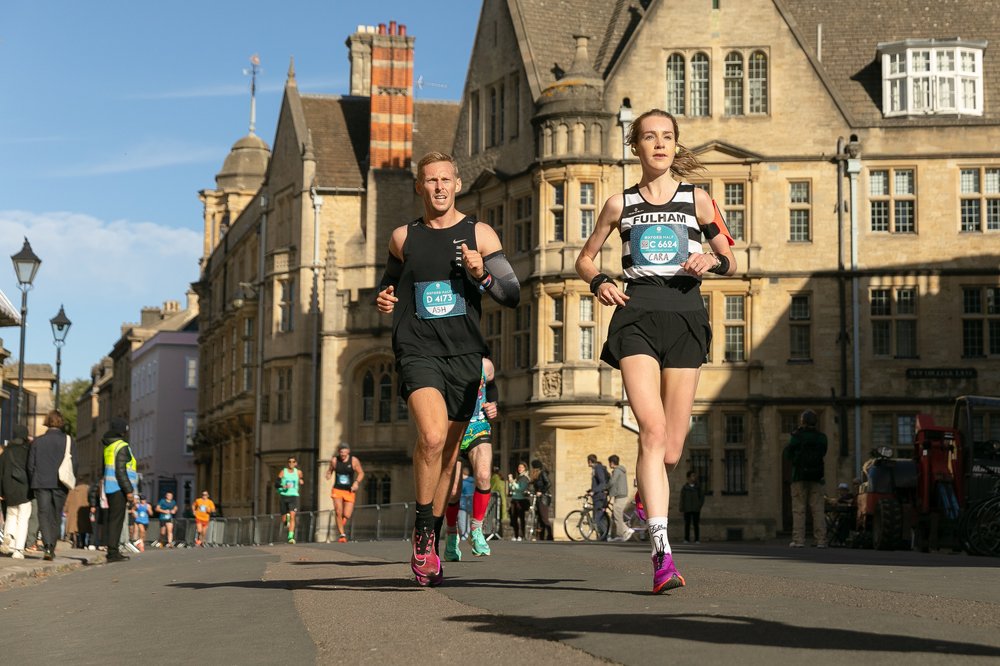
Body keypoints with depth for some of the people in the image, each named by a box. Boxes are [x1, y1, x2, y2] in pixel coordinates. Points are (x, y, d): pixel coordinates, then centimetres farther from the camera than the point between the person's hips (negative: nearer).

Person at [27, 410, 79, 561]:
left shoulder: (37, 442, 5)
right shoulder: (68, 440, 1)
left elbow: (30, 465, 4)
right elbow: (74, 464, -2)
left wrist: (34, 483, 13)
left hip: (41, 482, 0)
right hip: (60, 485, 0)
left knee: (44, 514, -2)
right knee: (56, 516, 11)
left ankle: (48, 546, -18)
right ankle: (52, 547, 13)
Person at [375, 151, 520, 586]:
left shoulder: (479, 235, 6)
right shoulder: (403, 238, 9)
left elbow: (513, 296, 5)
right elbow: (390, 282, 26)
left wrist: (482, 275, -13)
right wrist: (384, 302, 3)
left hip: (464, 354, 1)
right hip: (417, 350, -1)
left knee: (448, 455, 9)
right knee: (432, 435, -26)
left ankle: (429, 546, 25)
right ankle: (423, 530, -8)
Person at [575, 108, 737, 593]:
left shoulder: (696, 199, 12)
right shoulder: (620, 204, 13)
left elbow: (732, 263, 16)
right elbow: (585, 258, 22)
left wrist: (712, 262, -7)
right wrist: (599, 282, 0)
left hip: (685, 316, 1)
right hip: (637, 314, -1)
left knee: (671, 449, 0)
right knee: (652, 430, -21)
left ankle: (649, 498, 36)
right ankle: (662, 551, -26)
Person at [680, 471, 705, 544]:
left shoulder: (699, 487, 5)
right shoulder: (685, 488, 4)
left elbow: (702, 497, 5)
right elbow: (682, 499, 4)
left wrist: (699, 506, -7)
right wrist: (681, 509, -2)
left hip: (696, 510, 0)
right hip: (687, 509, 0)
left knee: (696, 524, 0)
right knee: (687, 524, 0)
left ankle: (697, 539, 3)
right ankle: (687, 539, 5)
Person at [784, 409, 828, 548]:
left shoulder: (798, 436, -6)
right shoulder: (821, 438, 4)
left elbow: (788, 455, 0)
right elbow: (823, 454, 12)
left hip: (799, 476, -3)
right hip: (816, 477, 3)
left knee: (799, 509, -1)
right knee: (818, 509, 4)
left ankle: (798, 539, -6)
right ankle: (821, 539, 0)